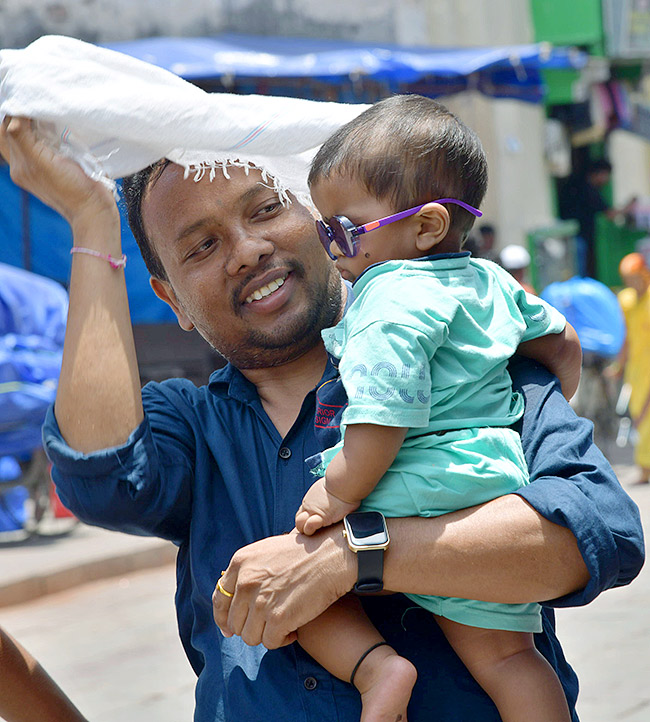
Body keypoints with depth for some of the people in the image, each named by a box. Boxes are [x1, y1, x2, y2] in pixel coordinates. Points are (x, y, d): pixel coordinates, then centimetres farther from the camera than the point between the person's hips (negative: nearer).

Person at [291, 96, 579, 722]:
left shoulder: (390, 301, -12)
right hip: (498, 478, 8)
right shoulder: (491, 283, 16)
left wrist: (339, 493, -13)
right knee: (503, 655, 10)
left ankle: (376, 666, -16)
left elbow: (384, 418, -21)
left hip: (422, 496, -8)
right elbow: (561, 341, 31)